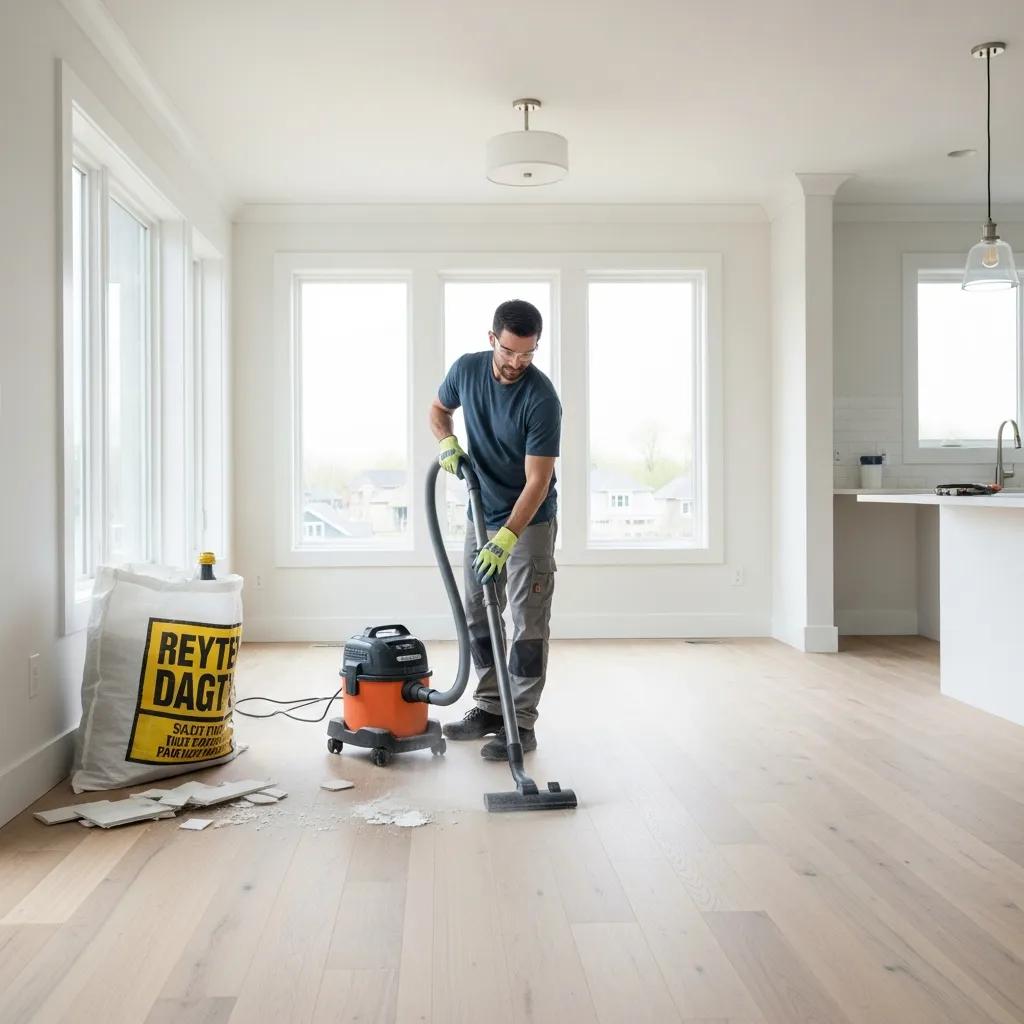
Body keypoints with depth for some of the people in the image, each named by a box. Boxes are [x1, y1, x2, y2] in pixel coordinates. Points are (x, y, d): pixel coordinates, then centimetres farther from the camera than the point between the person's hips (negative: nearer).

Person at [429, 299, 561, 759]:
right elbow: (438, 409, 13)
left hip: (529, 522, -6)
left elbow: (537, 481, -26)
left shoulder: (542, 398, -26)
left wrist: (507, 537, -35)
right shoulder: (466, 368, -9)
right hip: (482, 515, 6)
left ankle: (521, 723, 4)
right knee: (478, 616, 11)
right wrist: (447, 442, -9)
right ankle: (489, 708, 22)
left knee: (528, 624, -3)